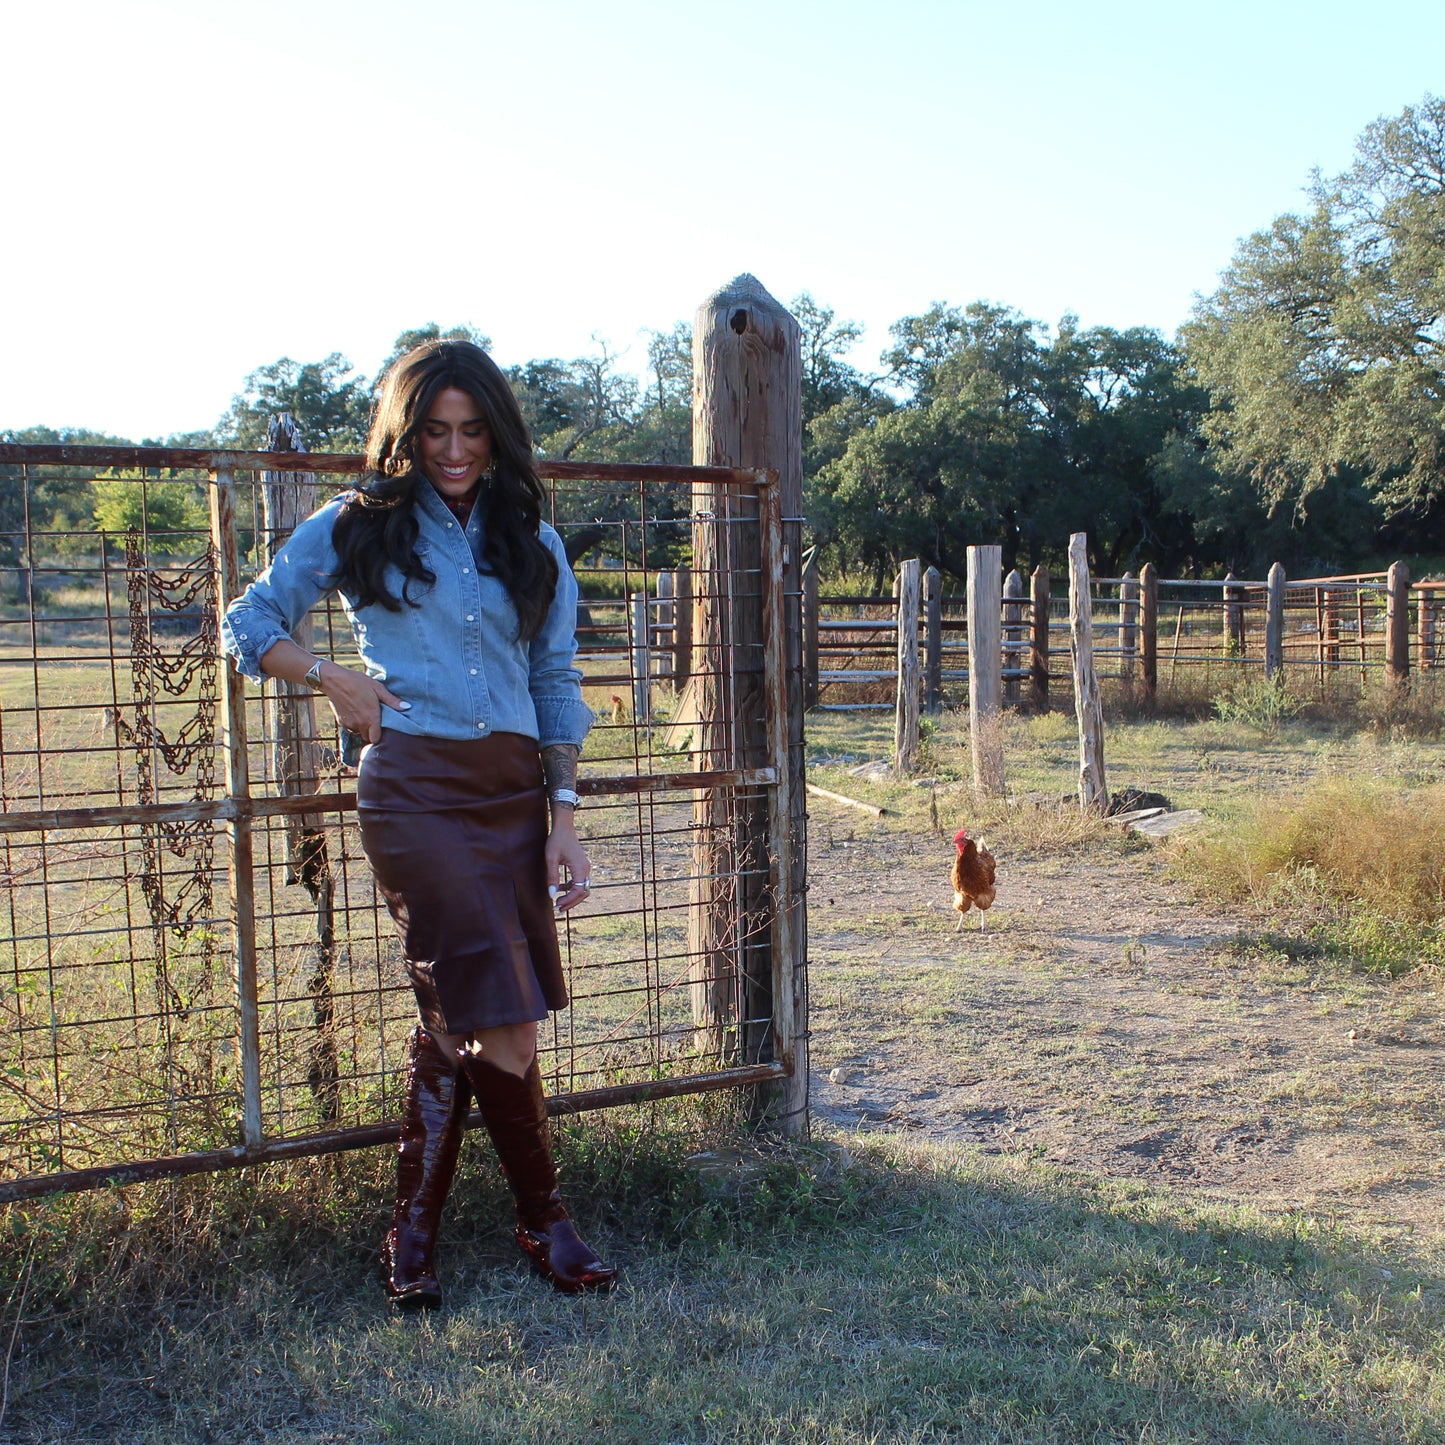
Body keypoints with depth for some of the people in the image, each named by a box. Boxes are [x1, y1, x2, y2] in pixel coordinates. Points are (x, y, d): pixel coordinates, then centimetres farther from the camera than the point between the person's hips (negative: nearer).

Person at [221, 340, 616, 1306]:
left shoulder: (532, 544, 14)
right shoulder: (359, 527, 7)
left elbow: (556, 684, 12)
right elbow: (248, 623, 12)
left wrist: (565, 817, 5)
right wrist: (334, 677, -6)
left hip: (514, 791, 4)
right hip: (414, 786, -3)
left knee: (455, 1016, 8)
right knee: (497, 1015, -9)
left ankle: (415, 1234, 21)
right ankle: (544, 1220, 10)